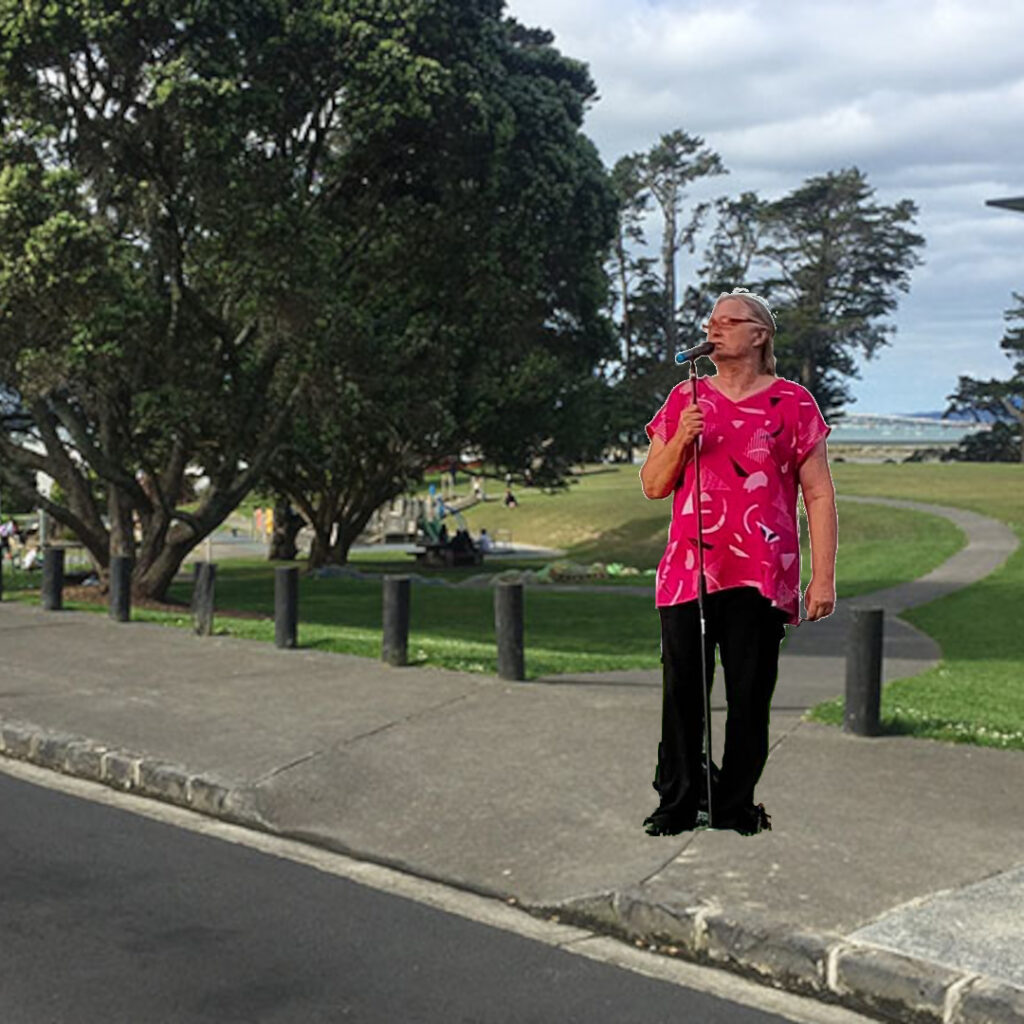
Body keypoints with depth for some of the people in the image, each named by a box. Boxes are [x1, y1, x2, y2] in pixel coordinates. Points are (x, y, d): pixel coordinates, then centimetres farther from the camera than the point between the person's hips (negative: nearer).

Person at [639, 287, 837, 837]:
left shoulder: (792, 402, 4)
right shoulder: (684, 399, 12)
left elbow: (819, 494, 2)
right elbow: (652, 485, 12)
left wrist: (823, 576, -4)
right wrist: (680, 440, -7)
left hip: (761, 576, -2)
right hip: (686, 571, 2)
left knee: (750, 694, 2)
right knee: (681, 691, 2)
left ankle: (736, 803, 15)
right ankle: (678, 802, 14)